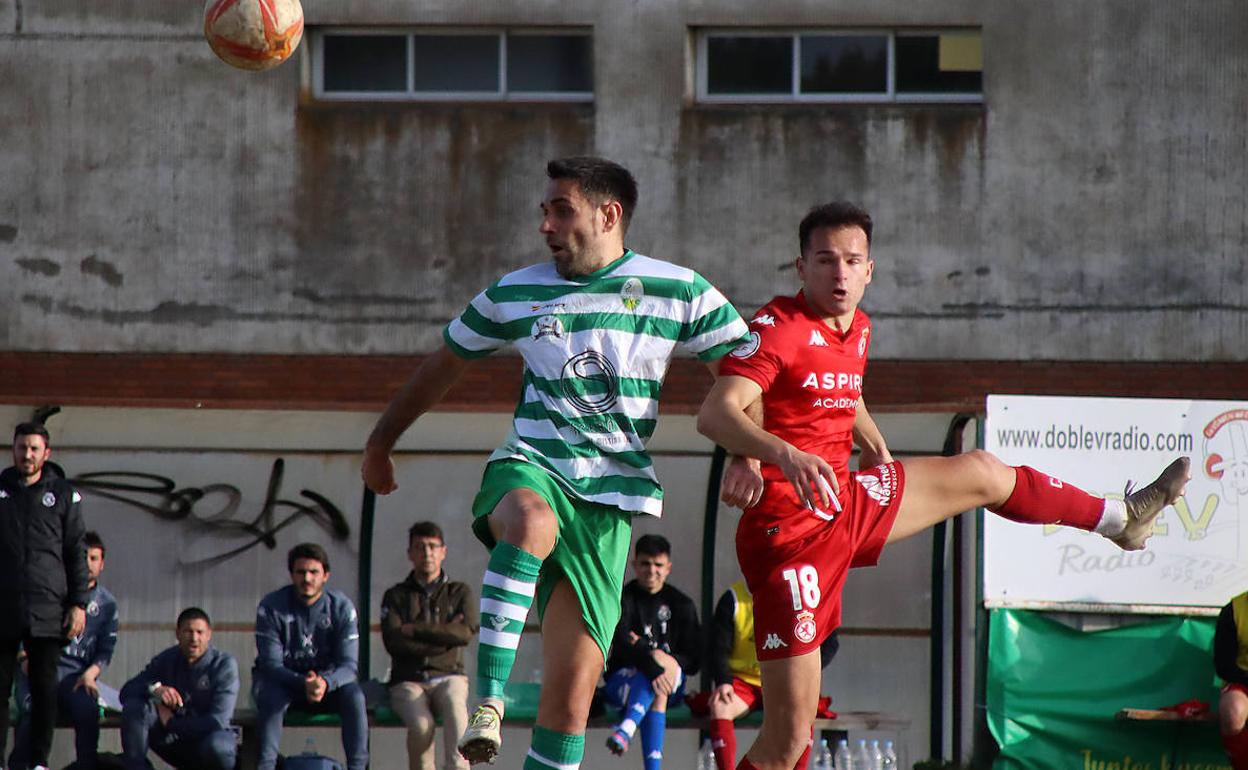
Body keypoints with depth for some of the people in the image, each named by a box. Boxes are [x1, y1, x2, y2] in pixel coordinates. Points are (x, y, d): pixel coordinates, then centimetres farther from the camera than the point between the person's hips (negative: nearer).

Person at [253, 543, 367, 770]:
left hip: (328, 680, 1)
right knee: (270, 697, -35)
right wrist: (303, 683, -37)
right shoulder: (271, 607, -14)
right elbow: (271, 664, -18)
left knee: (354, 697, -29)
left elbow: (349, 664, -15)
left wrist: (325, 682, -38)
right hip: (282, 680, -1)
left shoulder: (341, 606, -10)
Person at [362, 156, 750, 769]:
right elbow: (443, 364, 24)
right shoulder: (515, 294, 10)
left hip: (608, 497, 0)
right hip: (530, 468, 0)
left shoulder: (678, 292, 4)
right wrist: (381, 442, 31)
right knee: (532, 522, -40)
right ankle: (489, 699, -41)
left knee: (573, 686, -9)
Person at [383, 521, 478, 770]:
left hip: (448, 676, 0)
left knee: (455, 706, -36)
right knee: (421, 724, -33)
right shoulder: (396, 596, 15)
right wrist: (444, 635, -4)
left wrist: (414, 630, -4)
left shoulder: (460, 592, 17)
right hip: (408, 681, 0)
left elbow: (466, 633, -3)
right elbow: (393, 642, -3)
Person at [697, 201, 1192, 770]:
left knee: (981, 472, 20)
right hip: (790, 527, -8)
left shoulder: (857, 329, 10)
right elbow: (716, 413, -31)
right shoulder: (779, 329, -16)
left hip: (847, 504, 8)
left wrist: (872, 442, 19)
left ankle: (1118, 518, 43)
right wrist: (786, 455, -47)